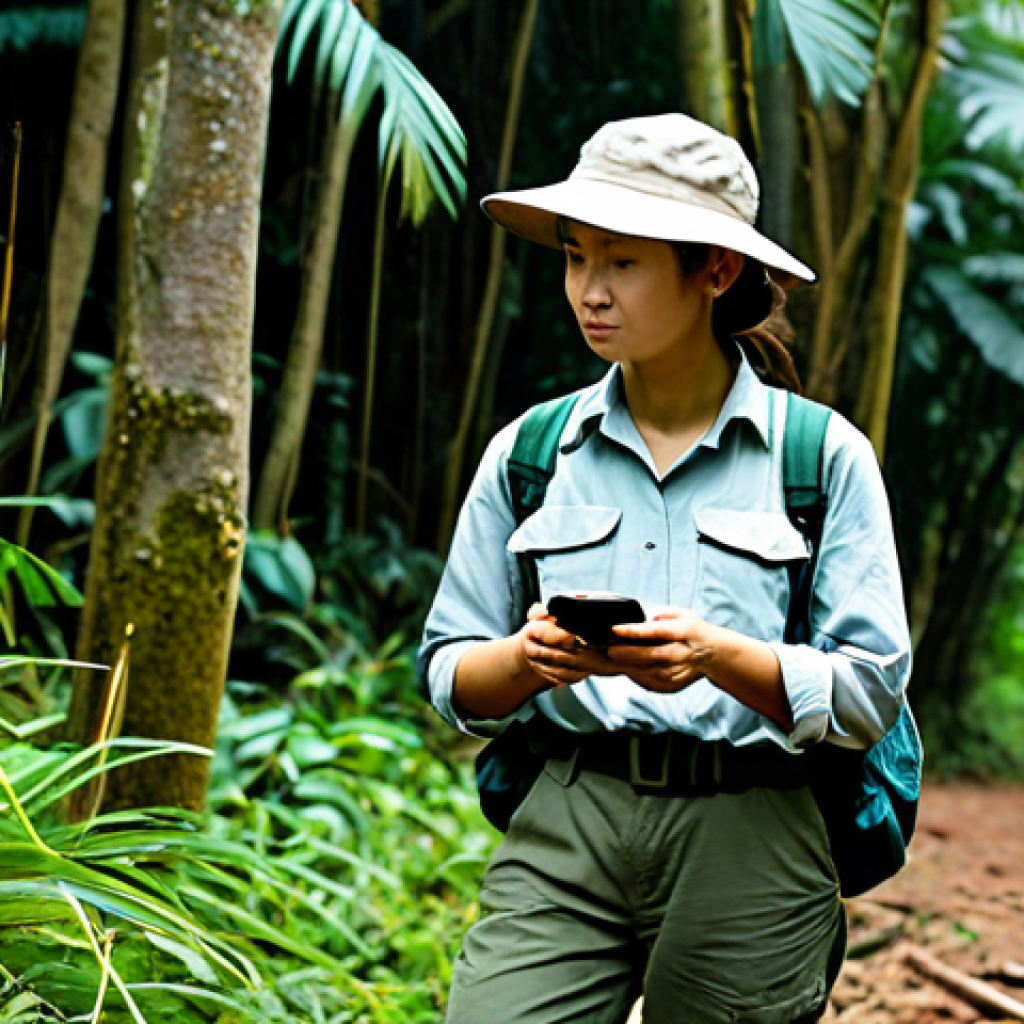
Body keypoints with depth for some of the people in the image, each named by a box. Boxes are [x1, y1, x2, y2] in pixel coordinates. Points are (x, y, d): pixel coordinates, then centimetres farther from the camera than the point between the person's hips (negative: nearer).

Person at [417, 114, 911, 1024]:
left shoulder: (825, 457, 1)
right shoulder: (528, 452, 9)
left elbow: (870, 695, -3)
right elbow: (450, 679, 9)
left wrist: (720, 657, -20)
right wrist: (531, 657, -13)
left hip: (749, 841, -1)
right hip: (566, 823, 1)